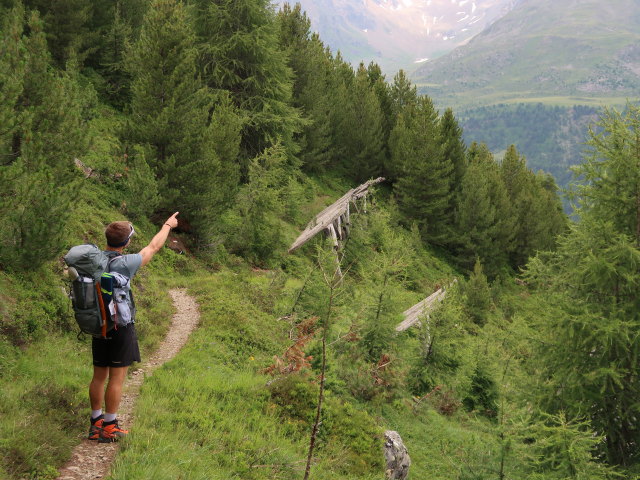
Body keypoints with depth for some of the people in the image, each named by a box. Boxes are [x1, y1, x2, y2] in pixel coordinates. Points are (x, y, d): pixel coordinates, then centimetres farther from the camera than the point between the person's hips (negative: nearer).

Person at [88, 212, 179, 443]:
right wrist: (168, 225, 13)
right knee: (116, 378, 1)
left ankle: (96, 423, 22)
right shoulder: (124, 264, -18)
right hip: (121, 327, -6)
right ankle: (109, 428, 6)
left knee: (99, 376, 13)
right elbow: (154, 246, -3)